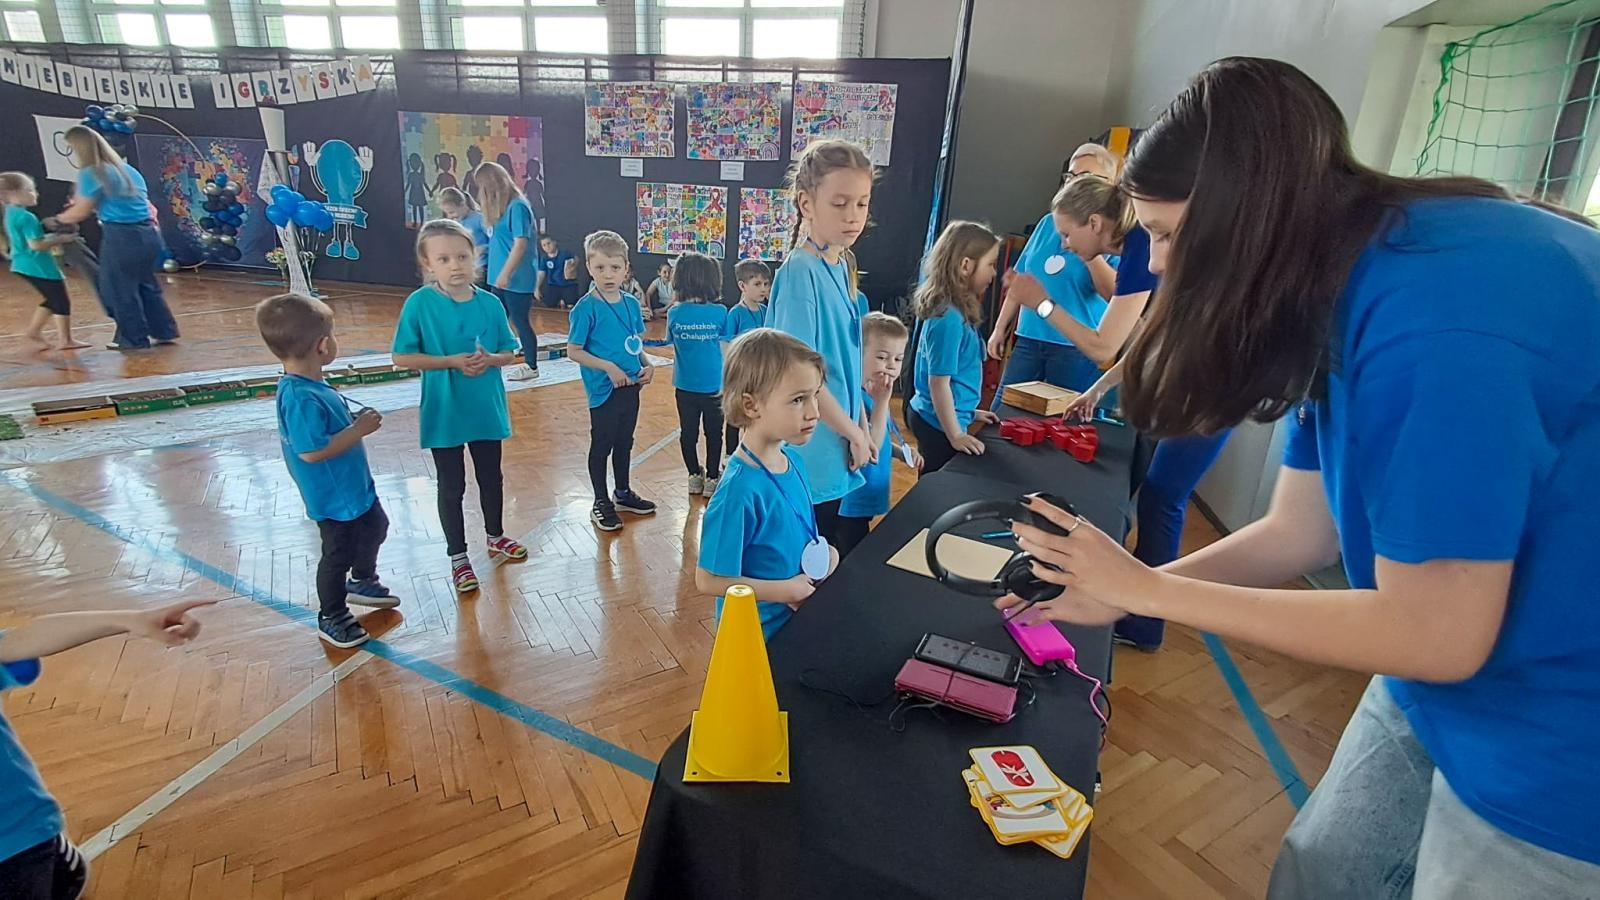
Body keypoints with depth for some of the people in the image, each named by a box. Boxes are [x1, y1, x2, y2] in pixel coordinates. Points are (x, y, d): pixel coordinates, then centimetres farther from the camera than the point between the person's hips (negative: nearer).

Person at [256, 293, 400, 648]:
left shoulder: (309, 386, 0)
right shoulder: (301, 398, -31)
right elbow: (312, 450, -33)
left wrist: (355, 422, 0)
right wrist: (359, 430, -27)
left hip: (355, 485, 10)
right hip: (334, 495, -10)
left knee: (375, 527, 27)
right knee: (339, 553, 8)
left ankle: (363, 582, 50)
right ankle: (331, 618, 29)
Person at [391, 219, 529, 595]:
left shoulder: (490, 303, -5)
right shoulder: (419, 303, -13)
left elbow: (509, 353, 2)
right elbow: (402, 357, -12)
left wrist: (489, 359, -19)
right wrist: (451, 361, -21)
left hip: (487, 408, 3)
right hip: (444, 412, -3)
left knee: (491, 478, 20)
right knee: (451, 486, 12)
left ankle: (495, 536, 43)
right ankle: (457, 556, 29)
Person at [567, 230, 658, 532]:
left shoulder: (631, 303, 3)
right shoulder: (586, 307, -14)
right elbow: (573, 351, -13)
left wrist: (647, 364, -4)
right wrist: (609, 367, -21)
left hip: (630, 386, 6)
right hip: (603, 389, -6)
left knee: (625, 441, 19)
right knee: (602, 444, 7)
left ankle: (623, 493, 36)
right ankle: (601, 503, 22)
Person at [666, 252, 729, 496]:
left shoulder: (675, 313, -6)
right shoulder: (719, 312, -11)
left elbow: (674, 345, 4)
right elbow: (725, 350, -4)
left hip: (685, 385, 2)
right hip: (713, 385, -2)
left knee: (688, 432, 14)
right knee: (713, 433, 12)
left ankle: (695, 476, 25)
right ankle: (711, 479, 19)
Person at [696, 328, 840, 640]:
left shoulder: (791, 457, -6)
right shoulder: (740, 490, -30)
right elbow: (709, 580, -23)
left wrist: (825, 552, -7)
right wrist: (785, 591, -21)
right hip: (761, 632, -7)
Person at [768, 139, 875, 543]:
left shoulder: (841, 266, 6)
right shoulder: (801, 272, -19)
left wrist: (860, 428, 10)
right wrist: (853, 433, -11)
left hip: (836, 455, 8)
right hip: (809, 458, -8)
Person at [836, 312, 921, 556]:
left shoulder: (875, 394, 4)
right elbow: (868, 453, -28)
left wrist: (902, 451, 3)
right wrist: (882, 402, -30)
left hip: (870, 499, 9)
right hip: (852, 505, -9)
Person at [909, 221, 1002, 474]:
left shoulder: (955, 311, 5)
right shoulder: (949, 318, -22)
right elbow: (938, 381, -21)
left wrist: (967, 412, 23)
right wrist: (955, 436, -17)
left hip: (933, 418, 9)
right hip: (940, 424, -9)